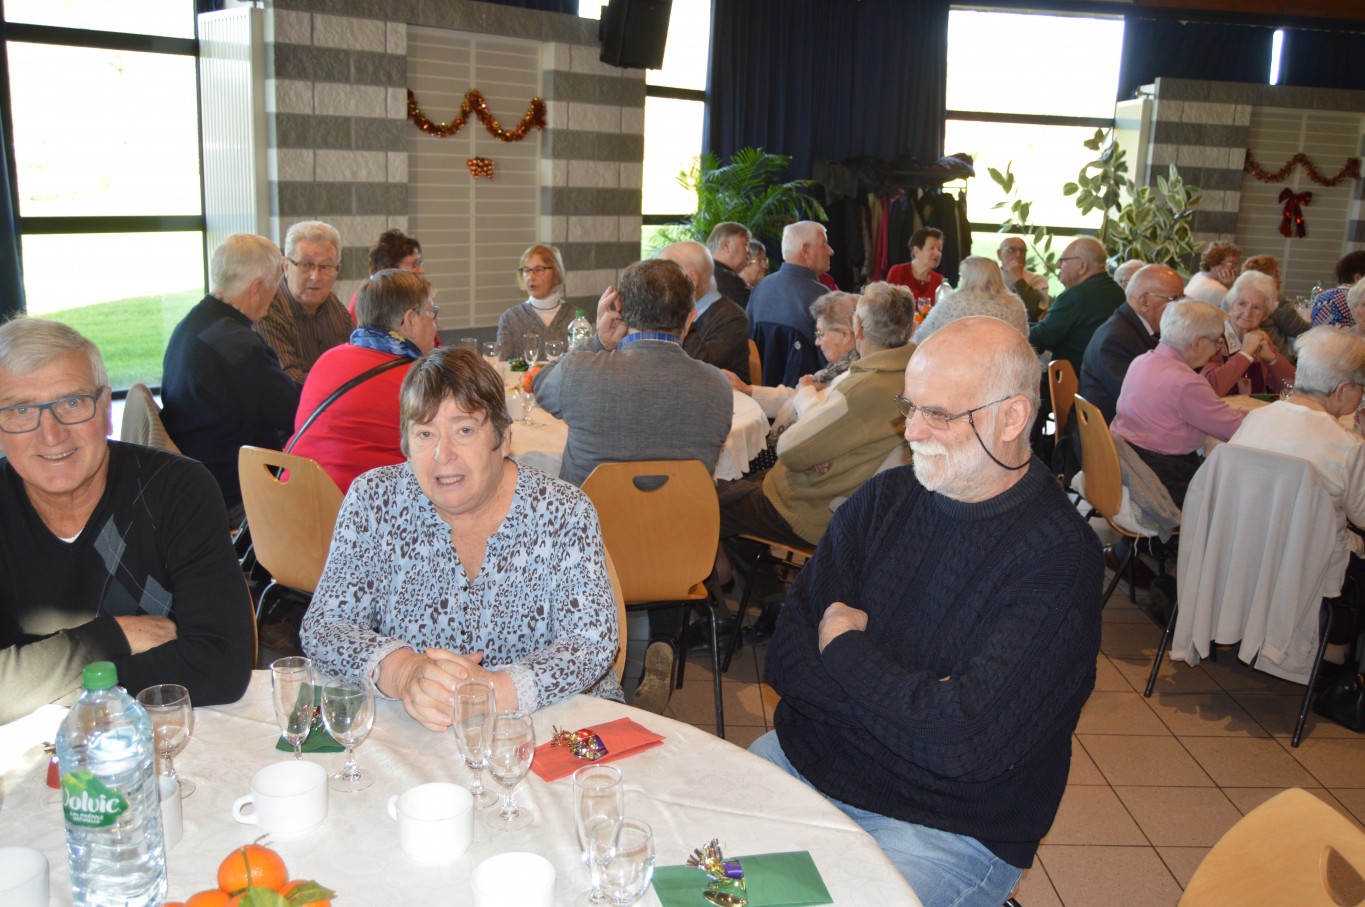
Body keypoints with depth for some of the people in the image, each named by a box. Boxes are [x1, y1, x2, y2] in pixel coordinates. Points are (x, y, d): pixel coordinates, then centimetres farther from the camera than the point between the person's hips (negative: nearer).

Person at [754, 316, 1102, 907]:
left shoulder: (1058, 557, -16)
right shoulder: (885, 500, 2)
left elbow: (969, 739, -24)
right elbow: (784, 656, -2)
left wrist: (843, 649, -10)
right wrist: (913, 697, -18)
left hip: (946, 829, -5)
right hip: (806, 761, 5)